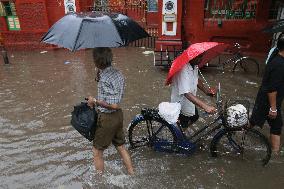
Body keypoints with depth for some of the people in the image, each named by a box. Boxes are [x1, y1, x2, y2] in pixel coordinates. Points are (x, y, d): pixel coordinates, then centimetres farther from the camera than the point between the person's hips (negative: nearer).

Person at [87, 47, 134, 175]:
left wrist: (95, 101, -14)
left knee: (97, 151, 12)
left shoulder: (104, 79, -24)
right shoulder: (117, 73, 2)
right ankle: (132, 174, 35)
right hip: (118, 115, 9)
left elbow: (114, 105, -27)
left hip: (107, 118, -8)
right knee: (121, 146, 23)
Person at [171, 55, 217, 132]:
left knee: (194, 117, 27)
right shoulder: (183, 69, -36)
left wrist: (205, 90, -7)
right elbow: (187, 94, -42)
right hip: (181, 102, -8)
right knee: (182, 127, 12)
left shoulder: (195, 66, -7)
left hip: (190, 101, 8)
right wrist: (206, 107, -48)